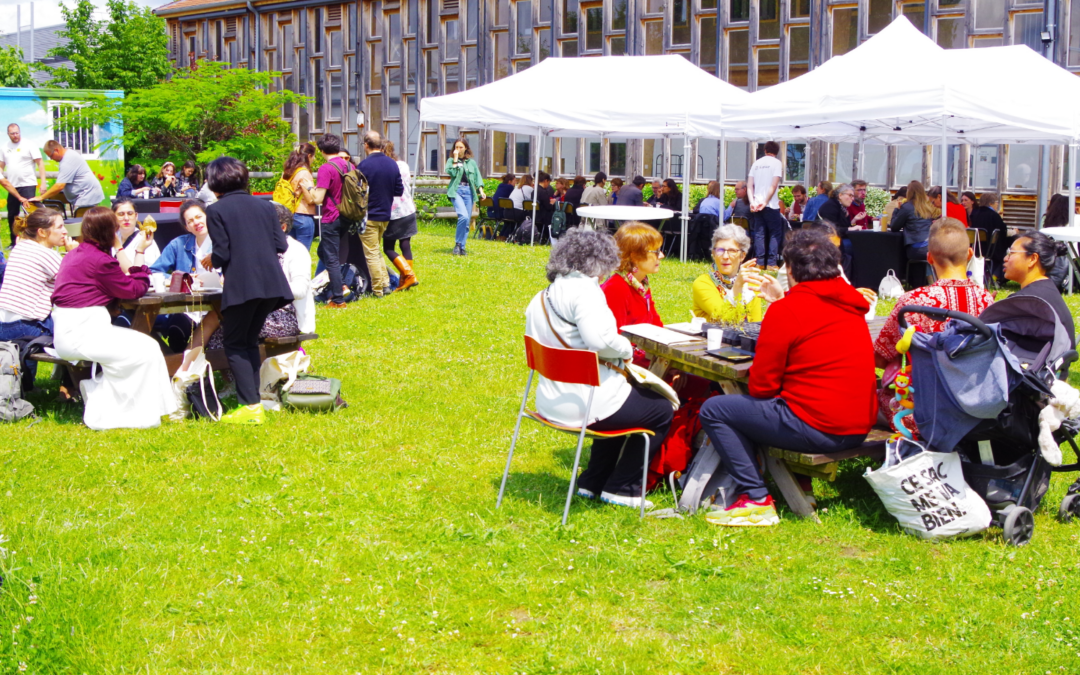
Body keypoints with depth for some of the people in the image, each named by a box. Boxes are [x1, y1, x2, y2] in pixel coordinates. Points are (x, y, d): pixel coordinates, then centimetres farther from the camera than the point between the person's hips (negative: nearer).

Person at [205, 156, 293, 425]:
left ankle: (250, 406, -5)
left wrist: (212, 260, 13)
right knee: (250, 342, 17)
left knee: (235, 345, 5)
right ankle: (253, 401, 15)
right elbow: (281, 245, 8)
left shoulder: (216, 210, -3)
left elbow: (221, 254, -8)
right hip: (272, 283, 5)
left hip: (241, 286, -5)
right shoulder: (264, 206, 12)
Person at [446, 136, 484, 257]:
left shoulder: (472, 162, 15)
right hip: (456, 190, -3)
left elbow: (477, 177, 13)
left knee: (467, 220, 1)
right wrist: (455, 159, -7)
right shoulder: (451, 160, 9)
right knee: (463, 216, -23)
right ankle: (458, 244, -11)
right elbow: (451, 173, -8)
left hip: (469, 191, 3)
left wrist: (481, 190, 2)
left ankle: (462, 247, 10)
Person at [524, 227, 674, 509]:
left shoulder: (541, 298, 13)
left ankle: (592, 483, 34)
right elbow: (598, 337, -32)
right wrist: (626, 349, -10)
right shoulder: (584, 290, -16)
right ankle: (620, 488, 14)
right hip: (585, 404, -10)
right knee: (662, 411, 9)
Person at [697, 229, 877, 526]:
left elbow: (761, 386, -9)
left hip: (816, 429, -8)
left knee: (713, 410, 4)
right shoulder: (852, 306, 9)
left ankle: (756, 500, -1)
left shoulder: (785, 311, -12)